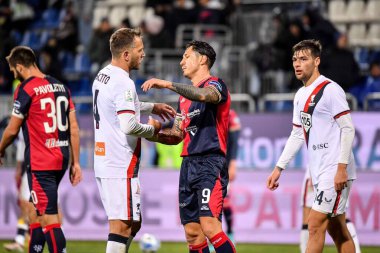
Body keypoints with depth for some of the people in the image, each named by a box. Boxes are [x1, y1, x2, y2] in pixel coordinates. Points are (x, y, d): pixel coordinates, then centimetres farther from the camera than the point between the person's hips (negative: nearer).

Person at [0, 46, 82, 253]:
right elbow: (74, 128, 11)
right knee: (34, 212, 19)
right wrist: (75, 163, 14)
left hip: (40, 164, -8)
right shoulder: (60, 87, 12)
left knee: (49, 219, -9)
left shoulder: (25, 89, -9)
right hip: (61, 160, 8)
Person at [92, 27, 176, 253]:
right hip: (121, 166, -10)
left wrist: (152, 107, 30)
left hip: (103, 161, 10)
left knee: (133, 223, 17)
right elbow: (129, 126, -25)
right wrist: (152, 128, -6)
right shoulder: (123, 83, -17)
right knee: (122, 225, -8)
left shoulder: (102, 76, 14)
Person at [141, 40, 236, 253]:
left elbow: (203, 95, -28)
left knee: (210, 226, -22)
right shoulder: (185, 94, 22)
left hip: (211, 163, -8)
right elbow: (178, 135, 21)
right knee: (193, 233, 3)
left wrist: (168, 84, -32)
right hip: (189, 163, 8)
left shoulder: (215, 85, -3)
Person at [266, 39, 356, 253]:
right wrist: (279, 168, 19)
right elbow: (297, 135, 23)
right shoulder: (301, 96, 15)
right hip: (319, 172, 8)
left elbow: (348, 129, -14)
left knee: (316, 225, -12)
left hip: (336, 172, -8)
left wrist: (342, 167, -20)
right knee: (337, 231, 8)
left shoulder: (331, 90, -11)